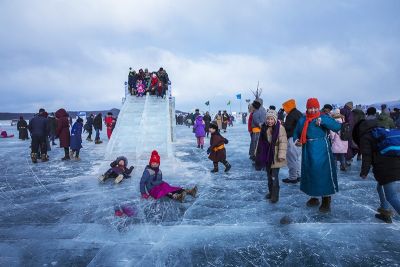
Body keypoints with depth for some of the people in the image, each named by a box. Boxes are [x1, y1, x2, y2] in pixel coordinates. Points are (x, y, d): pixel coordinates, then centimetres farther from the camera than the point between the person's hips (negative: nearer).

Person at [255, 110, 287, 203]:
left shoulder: (280, 128, -15)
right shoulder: (264, 128, 3)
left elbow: (283, 142, -17)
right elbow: (261, 142, 12)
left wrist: (281, 155, -21)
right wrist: (259, 153, 15)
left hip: (275, 157, -6)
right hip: (266, 156, 6)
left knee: (274, 177, -4)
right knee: (269, 176, 17)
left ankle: (275, 195, 9)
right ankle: (271, 192, 32)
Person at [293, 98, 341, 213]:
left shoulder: (323, 117, -4)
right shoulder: (302, 120, 7)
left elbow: (337, 127, -16)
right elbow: (296, 132, 17)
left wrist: (322, 121, -26)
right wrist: (296, 140, -4)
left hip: (321, 151, -4)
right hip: (308, 151, 5)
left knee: (324, 173, -4)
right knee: (310, 173, 13)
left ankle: (326, 201, 10)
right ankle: (314, 197, 31)